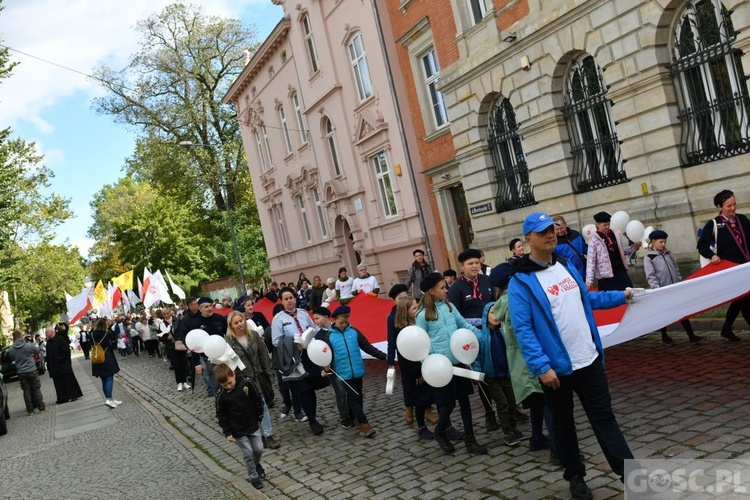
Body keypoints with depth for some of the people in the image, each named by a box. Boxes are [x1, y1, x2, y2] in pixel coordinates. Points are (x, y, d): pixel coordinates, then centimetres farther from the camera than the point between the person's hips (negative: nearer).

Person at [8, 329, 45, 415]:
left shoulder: (11, 350, -6)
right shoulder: (29, 345, -13)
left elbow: (12, 358, 10)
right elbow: (37, 351, 4)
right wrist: (32, 344, 18)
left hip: (21, 373, 2)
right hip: (32, 371, -2)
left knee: (26, 391, 9)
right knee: (36, 389, 9)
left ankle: (30, 410, 11)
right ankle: (41, 407, 13)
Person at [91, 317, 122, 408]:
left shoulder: (93, 334, -2)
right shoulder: (108, 334, -14)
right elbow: (114, 343, -2)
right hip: (108, 360, -5)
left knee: (104, 381, 11)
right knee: (109, 379, -4)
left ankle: (110, 399, 16)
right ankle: (108, 399, -17)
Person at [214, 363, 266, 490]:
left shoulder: (246, 384, -14)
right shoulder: (221, 396, -17)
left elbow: (258, 400, 0)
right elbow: (221, 416, -7)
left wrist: (259, 417, 4)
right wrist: (227, 432, -8)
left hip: (253, 426, 2)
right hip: (238, 431, -2)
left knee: (259, 449, 9)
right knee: (248, 453, 2)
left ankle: (257, 464, 42)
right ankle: (253, 477, 22)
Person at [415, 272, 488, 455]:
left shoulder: (449, 306, 6)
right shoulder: (422, 314, -9)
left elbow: (464, 325, 14)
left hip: (458, 361, 5)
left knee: (464, 398, 10)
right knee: (448, 402, 1)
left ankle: (469, 439, 20)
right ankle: (440, 432, 30)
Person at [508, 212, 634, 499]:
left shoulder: (565, 266, 8)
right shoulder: (521, 282, -15)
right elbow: (523, 329, -20)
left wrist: (620, 297, 21)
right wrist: (541, 367, -24)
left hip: (590, 360, 5)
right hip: (557, 367, -5)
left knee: (604, 417, 11)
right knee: (563, 424, 12)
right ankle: (575, 476, 30)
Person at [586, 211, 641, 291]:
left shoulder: (616, 234, 8)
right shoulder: (594, 239, -6)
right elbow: (591, 261, -10)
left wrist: (634, 247, 4)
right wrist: (589, 280, -17)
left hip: (621, 271, 5)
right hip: (606, 275, -5)